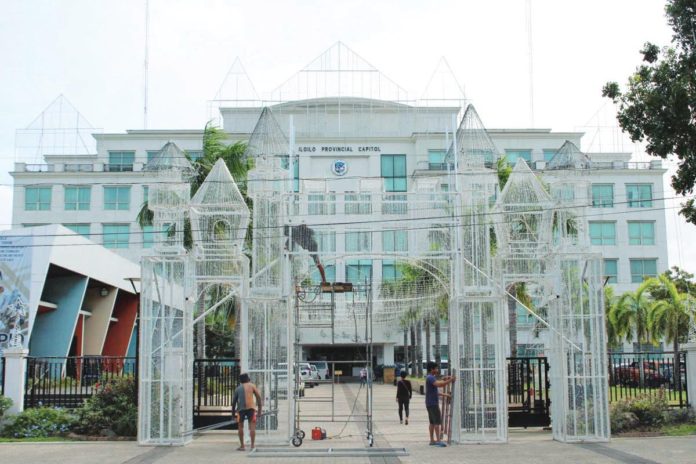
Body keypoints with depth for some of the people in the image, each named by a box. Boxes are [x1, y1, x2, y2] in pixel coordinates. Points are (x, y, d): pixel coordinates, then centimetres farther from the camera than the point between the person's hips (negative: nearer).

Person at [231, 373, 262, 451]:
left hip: (241, 408, 2)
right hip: (250, 407, -1)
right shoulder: (252, 386, 13)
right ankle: (252, 445, -4)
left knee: (240, 426, 13)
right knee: (252, 426, 1)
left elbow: (234, 401, 16)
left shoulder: (238, 388, 18)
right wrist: (259, 409, 7)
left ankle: (242, 446, 14)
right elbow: (258, 397, 6)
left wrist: (233, 412, 24)